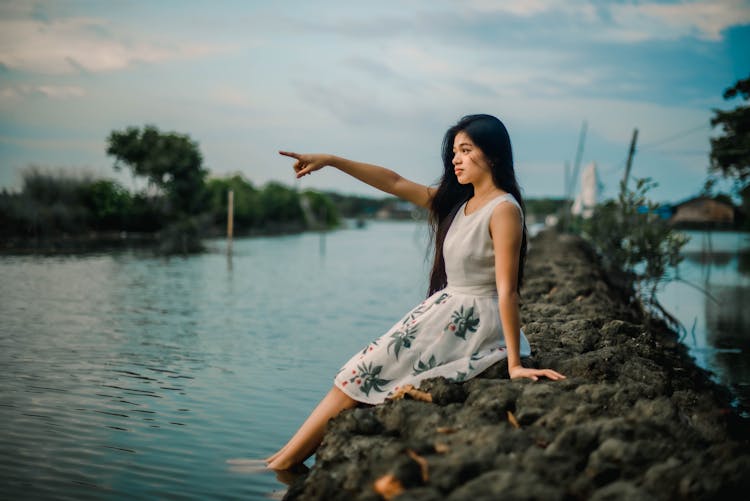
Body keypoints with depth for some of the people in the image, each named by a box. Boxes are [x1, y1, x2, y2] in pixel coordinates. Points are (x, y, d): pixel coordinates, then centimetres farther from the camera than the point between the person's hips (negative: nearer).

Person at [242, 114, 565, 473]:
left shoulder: (503, 209, -15)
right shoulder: (456, 201, 11)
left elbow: (507, 289, -20)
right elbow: (394, 183, 13)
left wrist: (514, 364, -22)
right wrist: (329, 160, 11)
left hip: (471, 325, -8)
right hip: (444, 313, 8)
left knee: (364, 374, -6)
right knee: (363, 374, 4)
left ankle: (284, 463, 4)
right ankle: (287, 457, 7)